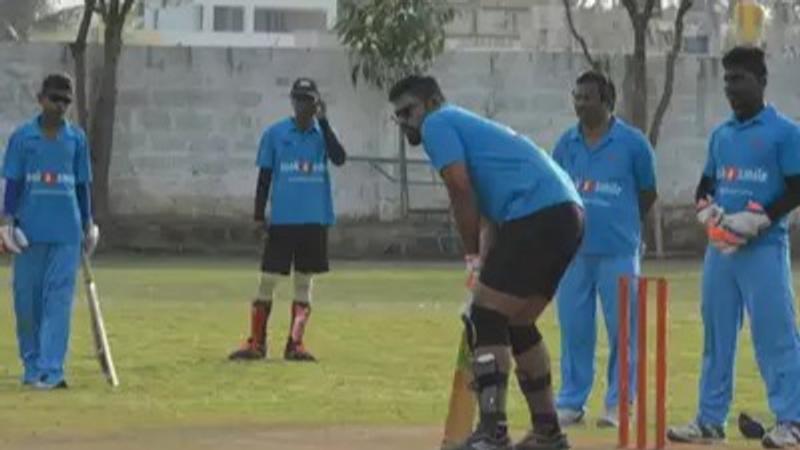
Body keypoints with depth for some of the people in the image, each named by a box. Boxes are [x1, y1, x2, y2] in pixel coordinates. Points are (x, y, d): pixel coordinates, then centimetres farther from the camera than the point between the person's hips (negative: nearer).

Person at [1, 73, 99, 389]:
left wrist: (87, 225, 12)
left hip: (66, 232, 0)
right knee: (26, 298, 4)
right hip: (30, 231, 0)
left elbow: (82, 184, 13)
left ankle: (51, 371, -11)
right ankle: (31, 366, 17)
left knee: (59, 298, -7)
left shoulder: (76, 139, 7)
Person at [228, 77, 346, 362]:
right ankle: (256, 343, 2)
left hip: (315, 221, 1)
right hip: (282, 220, -1)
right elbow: (264, 176, 5)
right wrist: (259, 216, 1)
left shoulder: (322, 133, 5)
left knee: (305, 281, 5)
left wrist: (323, 121, -15)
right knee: (268, 280, -2)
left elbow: (339, 158, -13)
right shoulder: (275, 133, 2)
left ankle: (295, 344, 9)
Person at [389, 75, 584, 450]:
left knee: (486, 318, -9)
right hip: (568, 213, 9)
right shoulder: (467, 124, 32)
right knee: (516, 324, 19)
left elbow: (461, 188, -8)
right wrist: (486, 262, 19)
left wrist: (472, 256, -2)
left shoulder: (439, 123, 4)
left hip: (537, 216, -9)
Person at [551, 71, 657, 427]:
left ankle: (618, 403, 8)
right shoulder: (566, 143, 7)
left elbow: (648, 193, 7)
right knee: (574, 330, 7)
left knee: (622, 329, 0)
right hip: (573, 251, 3)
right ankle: (571, 402, 15)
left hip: (618, 253, -3)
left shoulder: (632, 143, -2)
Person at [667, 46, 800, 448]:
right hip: (719, 248, 7)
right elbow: (705, 187, 20)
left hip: (764, 248, -7)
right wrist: (708, 213, -2)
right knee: (716, 335, 11)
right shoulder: (720, 135, 15)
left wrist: (757, 220, -17)